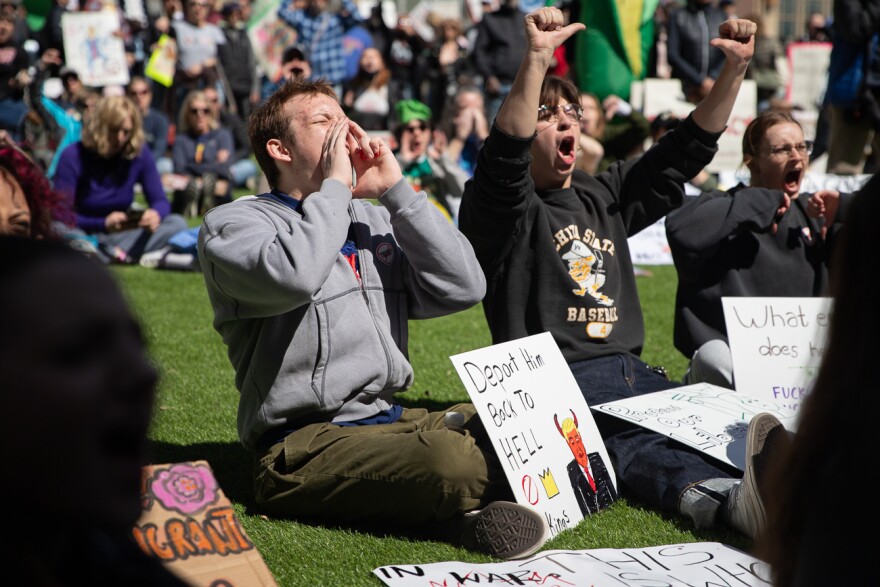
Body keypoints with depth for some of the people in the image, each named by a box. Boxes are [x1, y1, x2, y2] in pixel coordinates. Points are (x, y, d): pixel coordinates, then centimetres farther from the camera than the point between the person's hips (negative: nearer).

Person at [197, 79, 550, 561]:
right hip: (306, 442, -7)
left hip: (390, 419, 8)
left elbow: (463, 288, 5)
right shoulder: (233, 223, -1)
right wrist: (335, 185, -10)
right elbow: (293, 276, -25)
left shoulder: (375, 220, 20)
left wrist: (396, 190, 3)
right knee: (447, 459, -33)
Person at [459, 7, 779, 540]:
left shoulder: (605, 197, 27)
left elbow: (685, 151, 24)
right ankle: (730, 498, -67)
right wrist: (537, 58, -30)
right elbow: (504, 157, -19)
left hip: (633, 373, 7)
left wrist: (736, 67, 12)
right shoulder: (503, 207, 4)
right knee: (629, 444, -39)